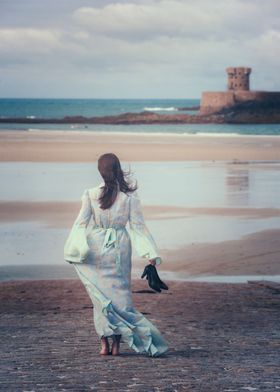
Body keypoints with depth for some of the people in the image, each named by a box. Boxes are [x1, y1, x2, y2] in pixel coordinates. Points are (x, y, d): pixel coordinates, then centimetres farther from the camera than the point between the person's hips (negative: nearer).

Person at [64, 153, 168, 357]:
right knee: (120, 293, 7)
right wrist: (150, 254, 0)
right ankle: (116, 344, 4)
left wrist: (74, 251, 3)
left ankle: (105, 343, 3)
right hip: (120, 247, 0)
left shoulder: (91, 194, -5)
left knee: (101, 295, 8)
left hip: (97, 246, 0)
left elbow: (81, 223, -3)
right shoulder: (130, 195, -4)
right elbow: (138, 225, -3)